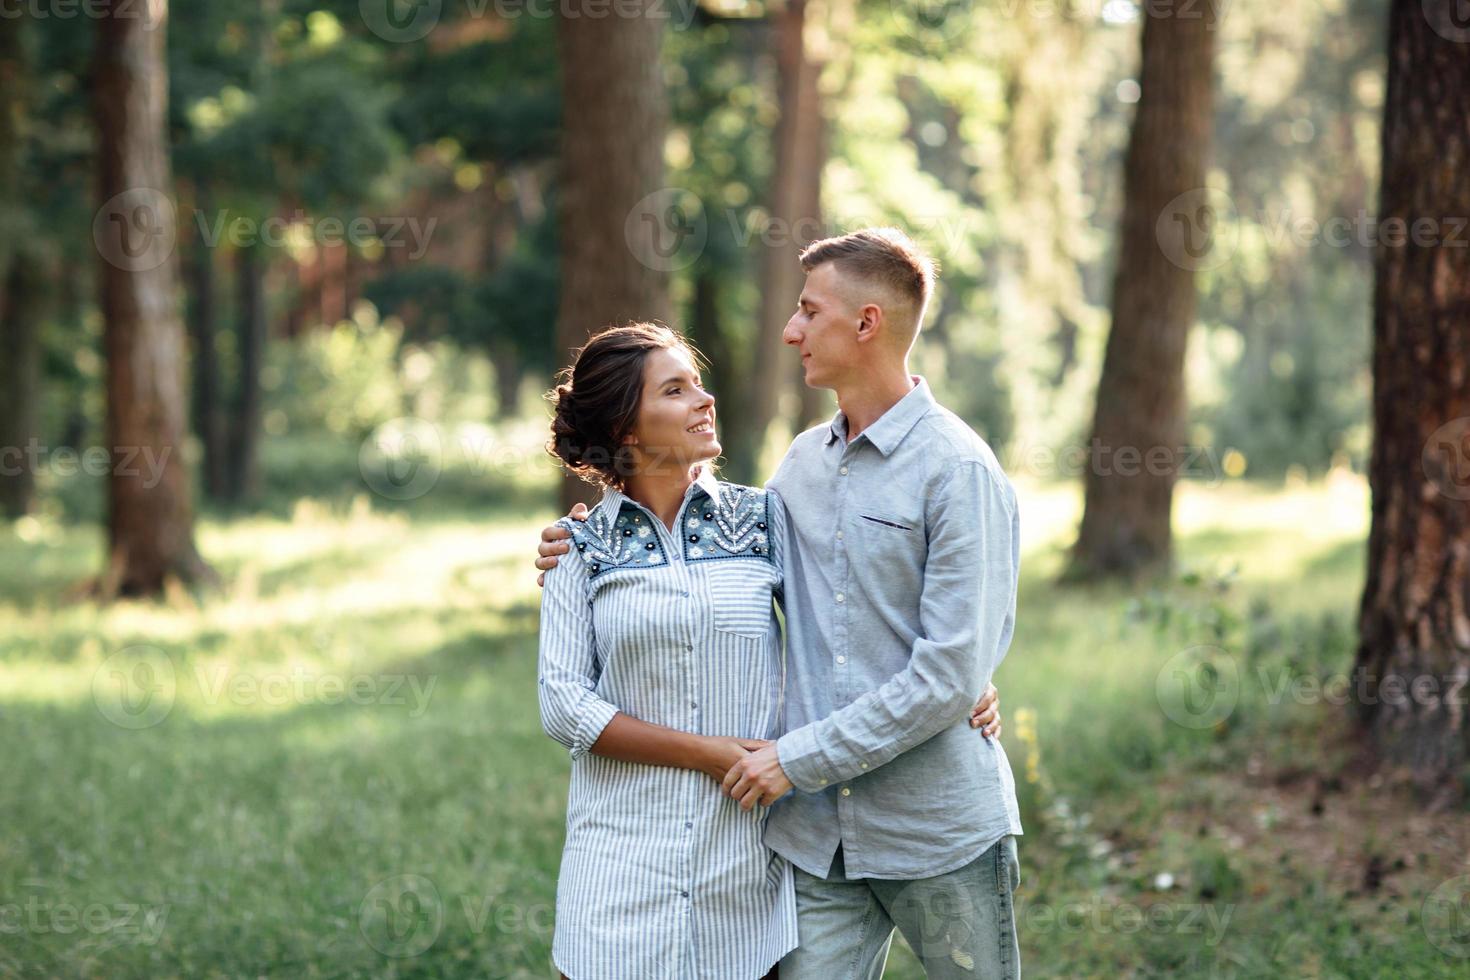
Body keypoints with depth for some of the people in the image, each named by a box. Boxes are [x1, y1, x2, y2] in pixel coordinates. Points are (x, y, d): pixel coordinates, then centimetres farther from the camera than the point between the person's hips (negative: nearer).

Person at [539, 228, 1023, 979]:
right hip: (818, 833, 5)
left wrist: (802, 756, -14)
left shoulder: (959, 472, -11)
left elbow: (952, 672, -16)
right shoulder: (804, 462, 11)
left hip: (940, 832, -5)